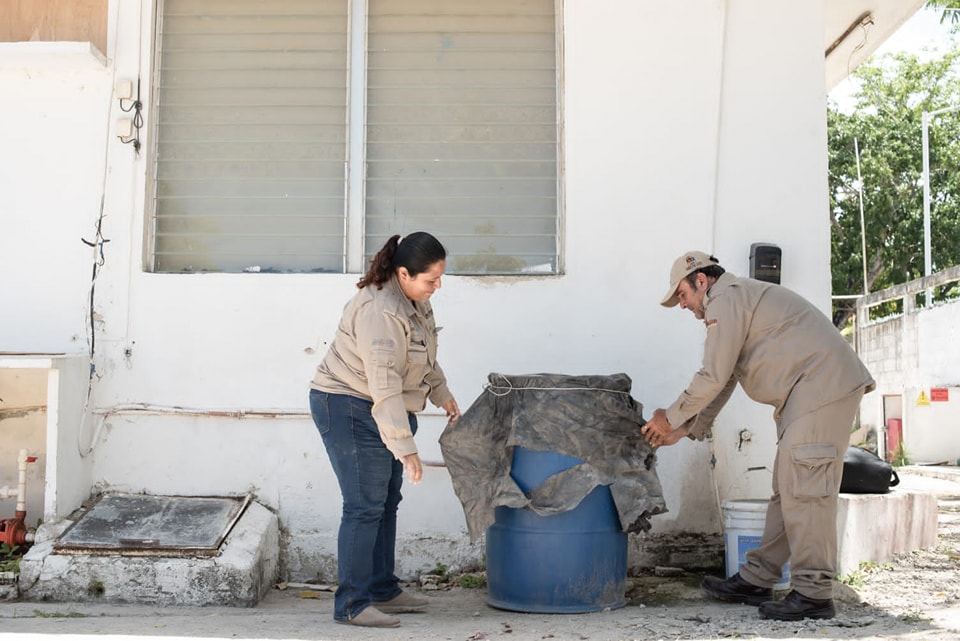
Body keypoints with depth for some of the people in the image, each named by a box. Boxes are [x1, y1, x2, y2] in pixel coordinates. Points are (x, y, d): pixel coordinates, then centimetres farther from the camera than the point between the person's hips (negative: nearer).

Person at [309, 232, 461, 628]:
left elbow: (423, 358, 22)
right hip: (349, 409, -10)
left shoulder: (415, 300, 5)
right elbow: (384, 386, -32)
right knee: (365, 506, -8)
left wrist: (442, 395, 20)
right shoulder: (379, 311, -27)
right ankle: (351, 605, -2)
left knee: (386, 502, 13)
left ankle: (382, 590, 24)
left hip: (383, 413, 10)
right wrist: (405, 448, -34)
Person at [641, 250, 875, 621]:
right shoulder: (738, 301, 25)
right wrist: (684, 430, 22)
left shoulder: (725, 298, -9)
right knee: (787, 489, 11)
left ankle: (814, 593, -10)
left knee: (804, 488, -12)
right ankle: (756, 580, 17)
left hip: (823, 384, -11)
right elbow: (723, 381, 26)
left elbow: (713, 378, -14)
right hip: (807, 392, 11)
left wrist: (671, 418, -1)